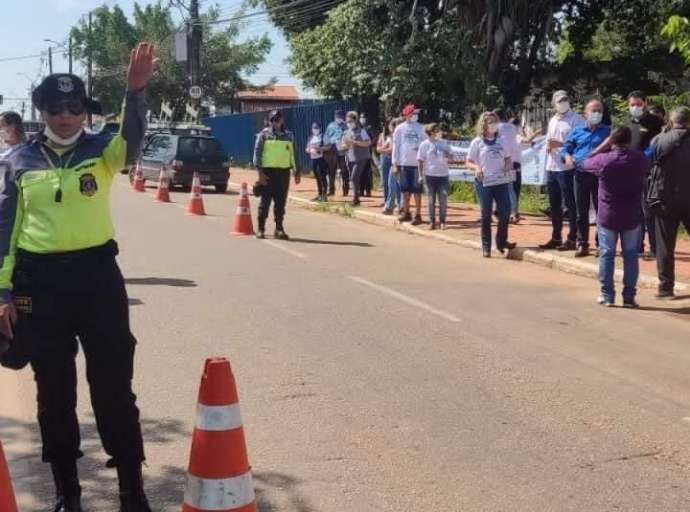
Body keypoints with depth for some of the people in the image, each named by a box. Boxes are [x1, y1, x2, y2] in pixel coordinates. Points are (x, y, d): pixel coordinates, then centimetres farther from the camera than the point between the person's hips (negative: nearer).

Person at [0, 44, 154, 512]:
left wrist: (136, 90, -39)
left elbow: (132, 142, -22)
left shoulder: (101, 150, 1)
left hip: (97, 274, -1)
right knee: (54, 391, 11)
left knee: (114, 386, 4)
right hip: (40, 281, 1)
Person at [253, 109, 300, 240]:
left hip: (284, 172, 3)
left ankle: (279, 229, 11)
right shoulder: (264, 134, 2)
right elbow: (257, 153, -3)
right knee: (265, 201, -1)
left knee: (281, 202, 4)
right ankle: (261, 229, 5)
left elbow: (293, 154, 18)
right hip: (268, 171, -3)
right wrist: (260, 172, -12)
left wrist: (296, 171, 14)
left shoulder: (288, 135, 13)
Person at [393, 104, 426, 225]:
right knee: (405, 189, 9)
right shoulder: (400, 128, 2)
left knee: (417, 190, -1)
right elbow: (396, 146, 4)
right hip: (404, 163, 1)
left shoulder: (420, 128, 3)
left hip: (417, 163, -1)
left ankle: (418, 214, 3)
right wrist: (395, 163, 0)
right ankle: (406, 212, 19)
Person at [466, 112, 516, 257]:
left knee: (505, 212, 0)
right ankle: (486, 246, 9)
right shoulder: (477, 142, -1)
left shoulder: (501, 141, 10)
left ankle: (501, 241, 18)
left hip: (501, 182, 3)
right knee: (486, 215, 2)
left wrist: (508, 167, -6)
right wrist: (476, 168, -20)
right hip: (484, 183, -3)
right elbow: (469, 162, 0)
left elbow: (508, 159, 16)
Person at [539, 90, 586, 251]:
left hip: (567, 168, -8)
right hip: (551, 168, 8)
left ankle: (572, 239, 1)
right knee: (554, 205, 13)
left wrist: (561, 144, -21)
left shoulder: (576, 119, -6)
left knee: (570, 205, -3)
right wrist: (548, 146, 3)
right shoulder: (552, 121, 18)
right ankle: (556, 238, 22)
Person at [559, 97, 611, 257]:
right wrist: (567, 156, -9)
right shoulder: (577, 131, 11)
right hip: (581, 175, 2)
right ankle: (582, 244, 13)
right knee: (581, 211, 6)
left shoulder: (607, 131, 6)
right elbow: (565, 148, 14)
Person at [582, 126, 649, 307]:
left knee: (607, 255, 7)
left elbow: (584, 165, 7)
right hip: (632, 217, 1)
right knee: (631, 255, 7)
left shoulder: (602, 160, -11)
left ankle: (607, 295, 8)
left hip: (607, 216, -1)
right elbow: (647, 168, 17)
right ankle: (629, 296, 7)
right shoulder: (640, 159, -5)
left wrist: (600, 150, 20)